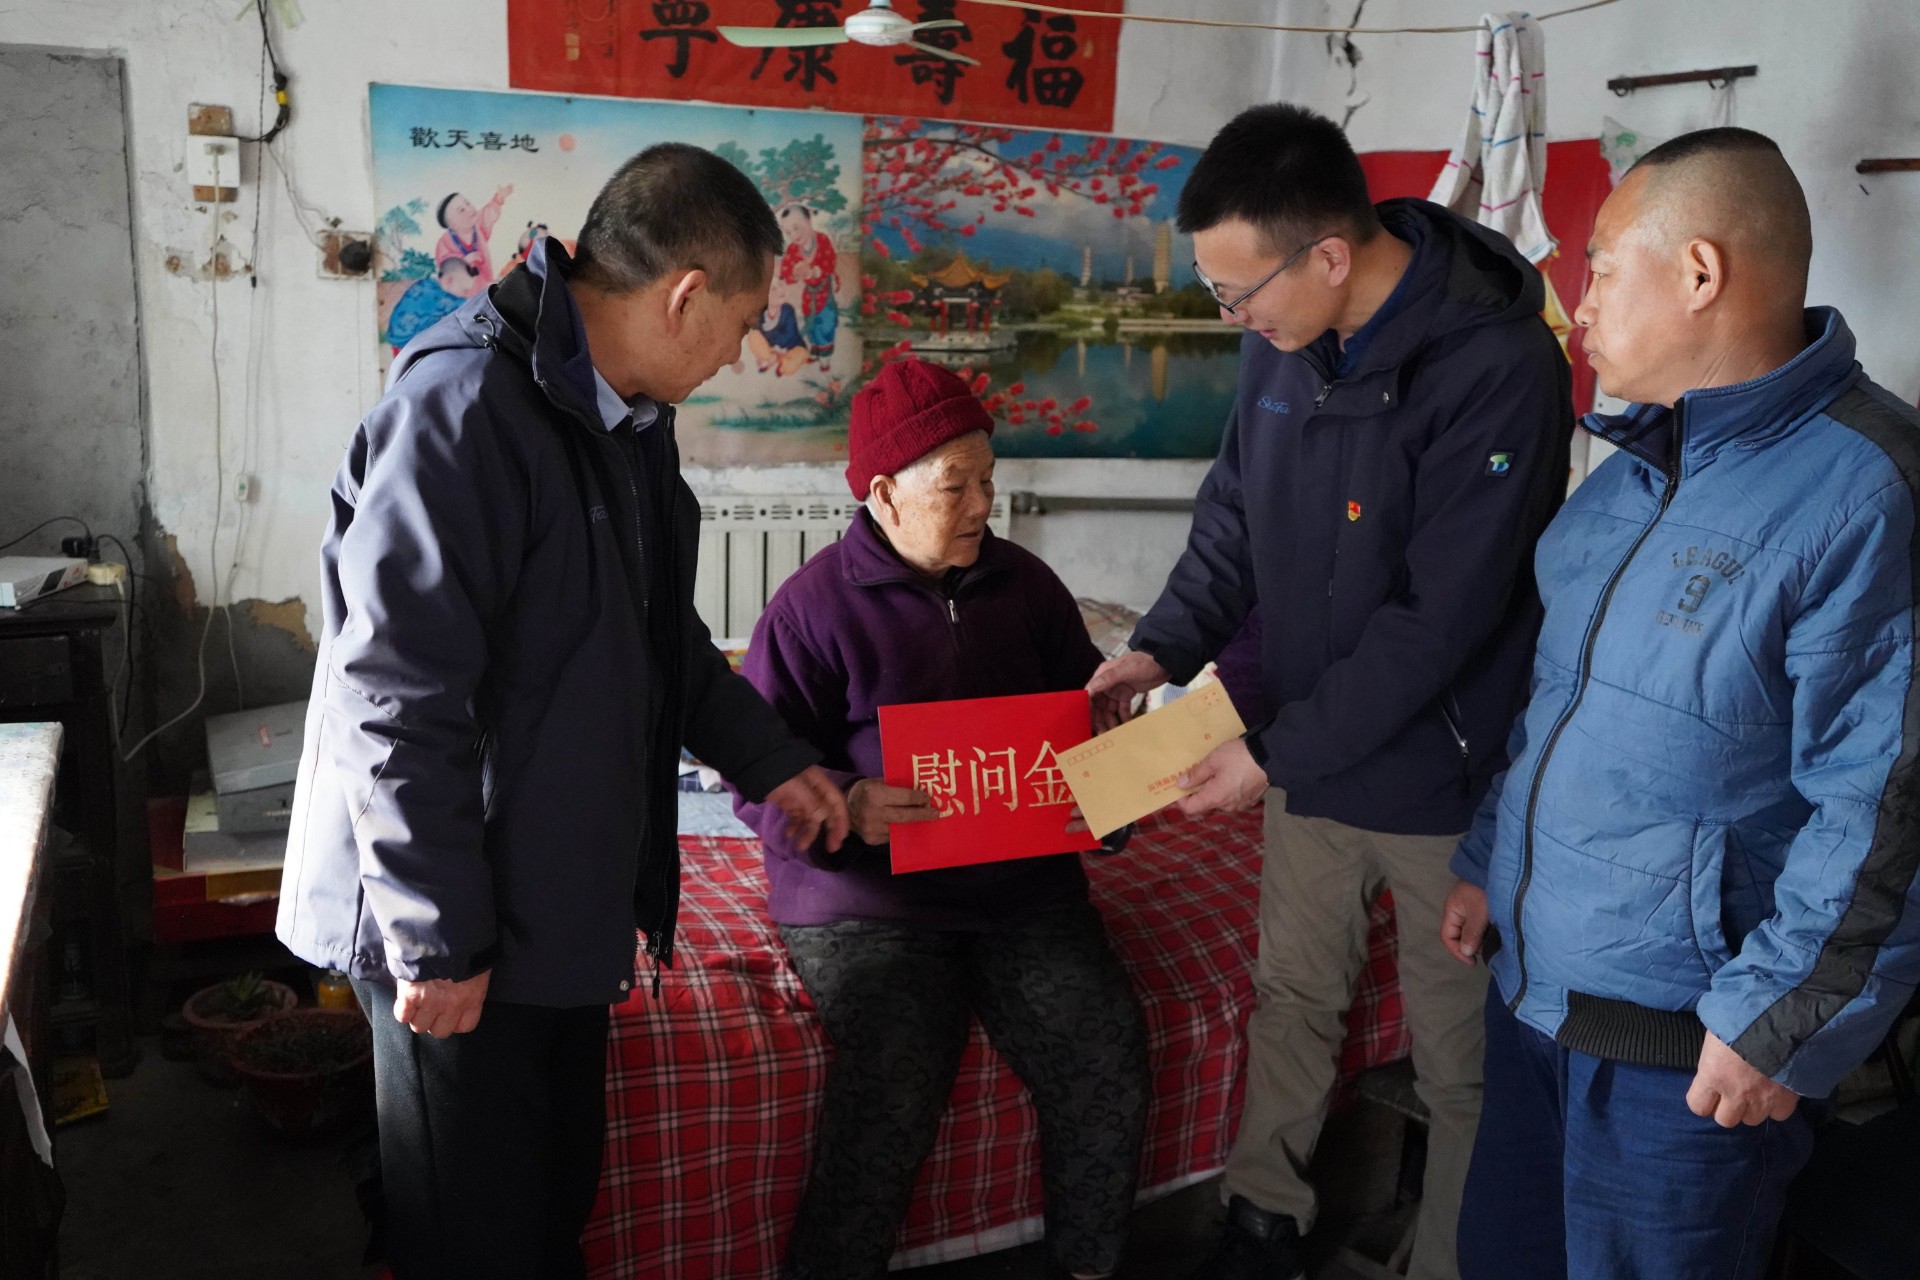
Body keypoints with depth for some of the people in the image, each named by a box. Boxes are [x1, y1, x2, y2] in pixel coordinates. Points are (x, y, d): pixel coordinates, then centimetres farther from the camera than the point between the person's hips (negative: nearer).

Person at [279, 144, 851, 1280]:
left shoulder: (627, 415, 7)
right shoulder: (463, 410, -24)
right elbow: (398, 702, -26)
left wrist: (770, 759, 20)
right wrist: (438, 942, -20)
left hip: (568, 902, 9)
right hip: (463, 939, -8)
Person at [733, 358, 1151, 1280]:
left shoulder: (1024, 583, 12)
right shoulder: (814, 604, -3)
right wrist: (846, 806, -25)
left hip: (1023, 882, 4)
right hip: (867, 894, -4)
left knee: (1108, 1053, -15)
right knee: (894, 1080, -27)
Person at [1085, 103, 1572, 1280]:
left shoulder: (1498, 370, -24)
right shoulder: (1283, 338, -4)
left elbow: (1439, 621, -24)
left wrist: (1278, 752, -20)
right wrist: (1166, 646, -4)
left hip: (1446, 779, -6)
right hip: (1312, 751, 6)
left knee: (1458, 1054, 11)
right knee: (1291, 999, 21)